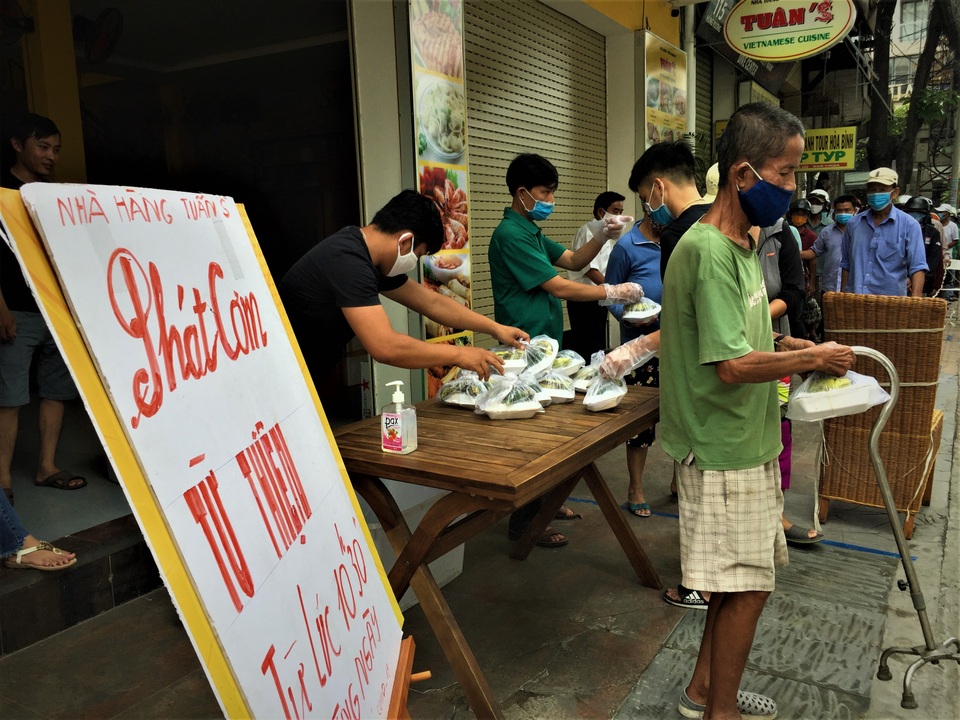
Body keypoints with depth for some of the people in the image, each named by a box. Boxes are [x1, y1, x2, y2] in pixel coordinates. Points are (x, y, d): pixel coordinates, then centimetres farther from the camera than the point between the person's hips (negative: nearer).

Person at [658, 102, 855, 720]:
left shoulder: (741, 244, 11)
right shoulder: (709, 251, -21)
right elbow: (733, 365, -27)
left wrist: (791, 345, 4)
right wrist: (813, 358, -14)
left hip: (747, 444, 10)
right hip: (725, 451, -10)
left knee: (743, 579, 19)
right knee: (746, 587, 4)